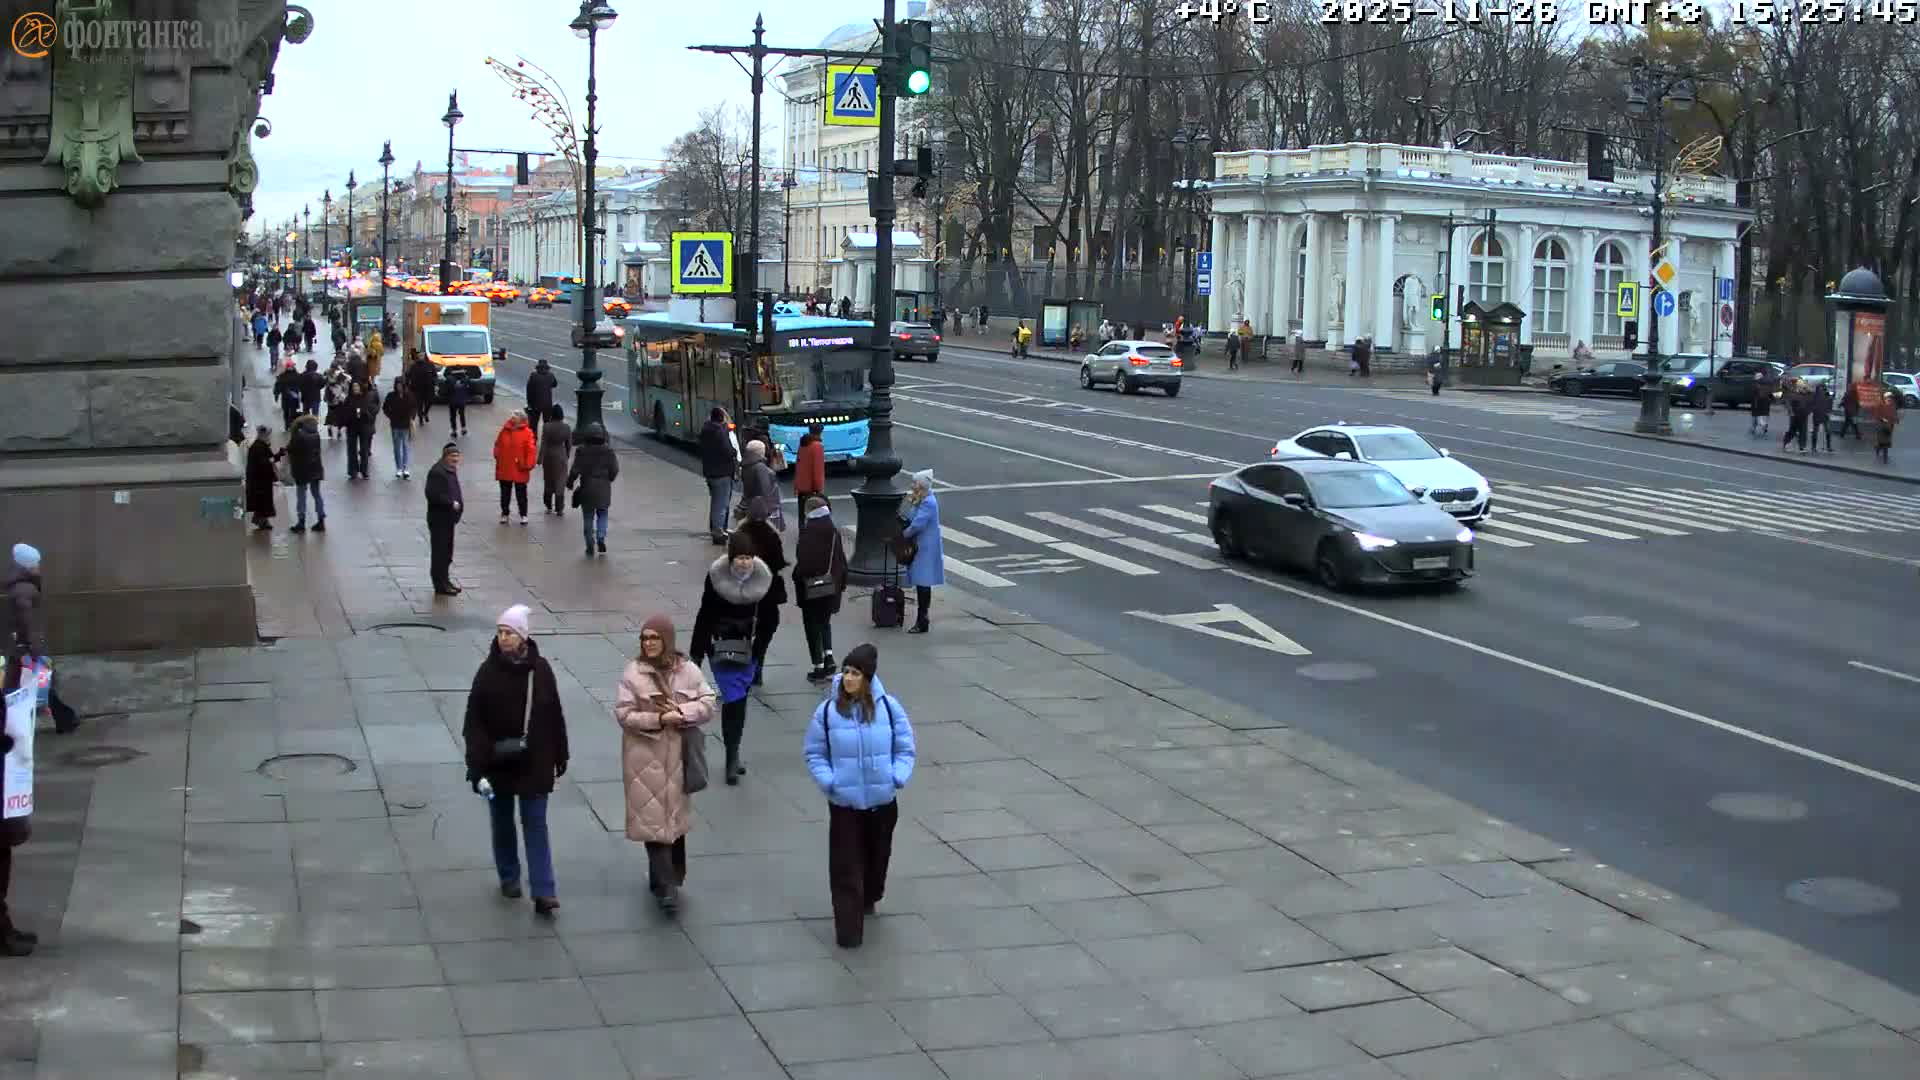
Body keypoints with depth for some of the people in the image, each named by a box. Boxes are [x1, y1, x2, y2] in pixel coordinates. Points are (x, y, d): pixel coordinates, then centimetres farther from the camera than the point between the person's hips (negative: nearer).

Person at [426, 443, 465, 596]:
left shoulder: (451, 470, 12)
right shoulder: (437, 472, -19)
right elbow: (432, 494, -26)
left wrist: (457, 504, 8)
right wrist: (451, 503, -23)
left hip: (448, 518, 10)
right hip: (439, 519, -10)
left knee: (447, 552, 18)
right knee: (440, 552, -3)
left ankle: (445, 581, 29)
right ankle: (440, 585, 3)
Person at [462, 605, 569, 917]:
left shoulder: (540, 669, -6)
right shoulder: (488, 671, -10)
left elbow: (555, 716, 3)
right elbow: (474, 722, -11)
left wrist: (560, 756, 6)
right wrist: (476, 765, -17)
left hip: (534, 763, 0)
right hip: (498, 763, 0)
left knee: (536, 824, 0)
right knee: (503, 822, 15)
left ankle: (543, 892, -1)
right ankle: (509, 878, 33)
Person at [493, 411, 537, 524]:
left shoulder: (527, 433, -11)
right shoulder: (505, 430, 1)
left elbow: (531, 450, -13)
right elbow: (498, 445, 13)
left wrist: (528, 465, -15)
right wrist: (497, 457, 5)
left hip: (520, 470, -4)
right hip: (504, 469, 4)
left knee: (521, 494, 7)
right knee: (505, 493, 14)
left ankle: (523, 515, 19)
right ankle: (504, 514, 27)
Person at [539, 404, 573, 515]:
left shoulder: (547, 427, -14)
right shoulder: (567, 428, -8)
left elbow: (543, 444, -13)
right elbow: (569, 445, -1)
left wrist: (540, 459, -7)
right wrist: (566, 456, 15)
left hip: (548, 456, 0)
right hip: (561, 456, 0)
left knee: (548, 481, 15)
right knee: (560, 482, 7)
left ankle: (549, 507, 21)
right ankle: (559, 508, 5)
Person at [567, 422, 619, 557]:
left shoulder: (582, 451, -9)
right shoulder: (608, 451, -5)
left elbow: (576, 470, -9)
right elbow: (614, 470, -3)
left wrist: (569, 482, 7)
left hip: (587, 489, -1)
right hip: (604, 489, 1)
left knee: (588, 517, 8)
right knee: (602, 514, 16)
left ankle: (590, 547, 8)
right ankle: (601, 538, -5)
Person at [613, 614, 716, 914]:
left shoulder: (688, 670, 0)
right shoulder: (633, 672, -7)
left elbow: (708, 704, 1)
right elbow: (623, 714, -10)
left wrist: (681, 713, -17)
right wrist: (658, 719, -20)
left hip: (678, 755, 3)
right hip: (645, 756, -3)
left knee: (676, 816, 12)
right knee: (653, 819, -6)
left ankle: (668, 879, 25)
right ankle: (666, 886, -3)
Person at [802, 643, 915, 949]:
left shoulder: (888, 707, -8)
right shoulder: (827, 710, -10)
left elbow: (905, 747, 1)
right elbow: (813, 752, -1)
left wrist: (898, 776, -13)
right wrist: (827, 781, -14)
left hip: (882, 801, 2)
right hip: (844, 802, -2)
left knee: (877, 856, 20)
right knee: (845, 866, -3)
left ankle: (869, 899, 46)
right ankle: (848, 929, 1)